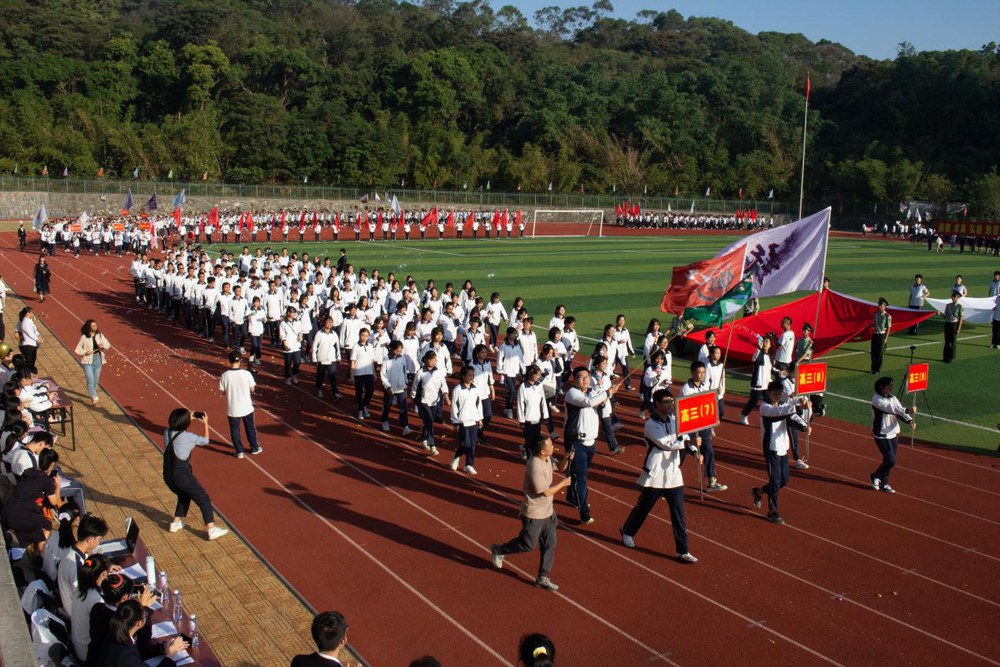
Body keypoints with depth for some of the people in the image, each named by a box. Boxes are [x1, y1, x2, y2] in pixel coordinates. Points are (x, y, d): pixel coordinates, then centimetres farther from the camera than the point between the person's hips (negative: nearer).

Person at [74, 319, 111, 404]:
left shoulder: (99, 335, 3)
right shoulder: (84, 337, -8)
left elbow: (107, 345, 10)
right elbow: (78, 349, -1)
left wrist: (103, 345, -12)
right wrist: (85, 352, -17)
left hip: (98, 359, 4)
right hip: (87, 360, -4)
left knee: (96, 379, 13)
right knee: (90, 379, -12)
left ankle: (91, 393, 35)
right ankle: (94, 397, -17)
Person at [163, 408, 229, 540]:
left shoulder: (167, 432, -1)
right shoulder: (189, 437, -16)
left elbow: (171, 425, 25)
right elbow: (205, 441, 2)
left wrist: (189, 416, 24)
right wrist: (205, 424, 12)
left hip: (168, 476, 7)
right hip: (182, 476, -7)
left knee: (184, 496, 33)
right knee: (204, 499, 5)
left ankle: (176, 523, 39)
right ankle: (212, 530, 1)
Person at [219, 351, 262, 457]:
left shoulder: (224, 375, -15)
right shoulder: (247, 374, -17)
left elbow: (223, 391, -5)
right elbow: (252, 389, -6)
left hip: (232, 409, 0)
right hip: (246, 407, 0)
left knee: (234, 429, 17)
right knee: (250, 428, 20)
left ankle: (239, 451, 23)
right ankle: (254, 448, 35)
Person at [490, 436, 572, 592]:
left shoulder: (547, 459, -2)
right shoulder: (535, 467, -30)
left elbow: (560, 468, 16)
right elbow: (545, 492, -26)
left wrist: (567, 458, -5)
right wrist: (563, 483, -15)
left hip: (547, 512, 9)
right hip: (534, 514, -9)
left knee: (550, 544, 12)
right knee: (528, 545, 8)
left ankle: (542, 578, 25)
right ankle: (498, 550, 32)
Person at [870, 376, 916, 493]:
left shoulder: (893, 398, 9)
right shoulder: (876, 399, -15)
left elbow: (900, 411, -1)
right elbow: (891, 408, -28)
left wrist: (910, 420, -20)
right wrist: (907, 410, -39)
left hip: (894, 434, 7)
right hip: (882, 435, -7)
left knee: (888, 460, 10)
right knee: (891, 461, -9)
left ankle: (884, 484, 25)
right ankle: (875, 476, 15)